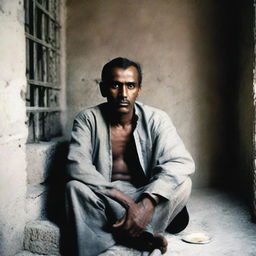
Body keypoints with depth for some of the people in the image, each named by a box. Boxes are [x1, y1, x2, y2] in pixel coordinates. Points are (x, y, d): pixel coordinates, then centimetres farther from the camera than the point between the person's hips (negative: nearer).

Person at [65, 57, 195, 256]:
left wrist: (147, 203, -35)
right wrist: (125, 201, -28)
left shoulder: (156, 119, -7)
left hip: (145, 195, 1)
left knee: (182, 184, -24)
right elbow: (77, 165, -20)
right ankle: (142, 237, -23)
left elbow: (182, 162, -20)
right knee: (75, 187, -30)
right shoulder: (88, 119, -8)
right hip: (103, 197, 0)